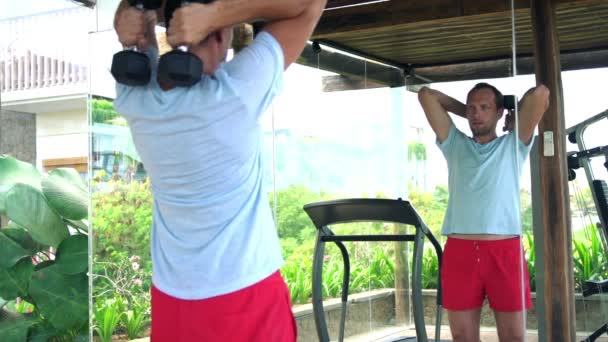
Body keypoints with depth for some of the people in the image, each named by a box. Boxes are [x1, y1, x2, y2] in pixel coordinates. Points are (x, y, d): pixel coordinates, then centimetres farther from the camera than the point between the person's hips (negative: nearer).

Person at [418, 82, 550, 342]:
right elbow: (426, 95, 16)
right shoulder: (455, 145, 18)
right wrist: (467, 112, 24)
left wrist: (513, 119, 20)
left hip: (505, 250, -1)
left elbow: (540, 93, 4)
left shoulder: (513, 145, 14)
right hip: (460, 251, 2)